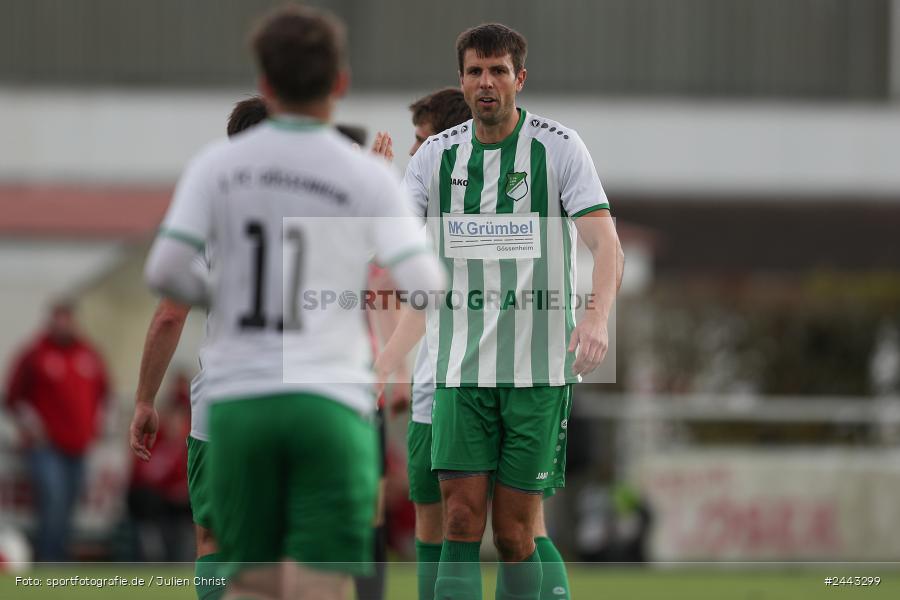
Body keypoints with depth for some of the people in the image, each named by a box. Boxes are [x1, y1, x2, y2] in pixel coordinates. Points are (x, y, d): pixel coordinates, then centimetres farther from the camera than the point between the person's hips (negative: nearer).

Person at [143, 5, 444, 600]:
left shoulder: (218, 166, 3)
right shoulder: (369, 178, -2)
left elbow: (164, 271, -4)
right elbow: (424, 286, -6)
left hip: (239, 399, 2)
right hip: (331, 402, -2)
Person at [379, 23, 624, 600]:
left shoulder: (559, 146, -2)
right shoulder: (435, 155, 7)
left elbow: (605, 240, -10)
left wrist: (598, 317, -28)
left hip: (539, 367, -2)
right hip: (461, 368, 2)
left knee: (516, 532, -1)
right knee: (462, 520, -7)